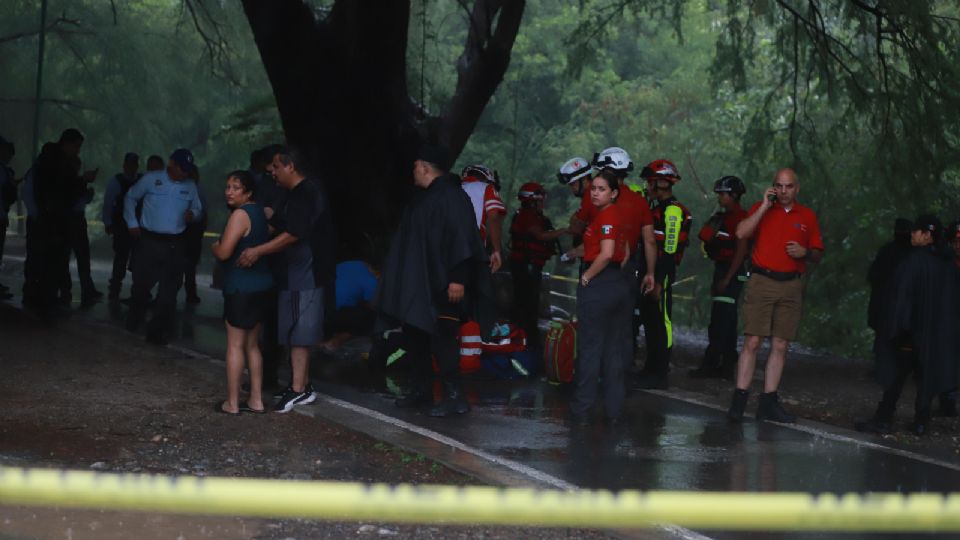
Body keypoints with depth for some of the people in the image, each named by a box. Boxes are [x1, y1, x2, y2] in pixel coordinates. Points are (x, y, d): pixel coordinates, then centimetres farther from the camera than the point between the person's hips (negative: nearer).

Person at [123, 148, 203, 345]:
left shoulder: (190, 186, 7)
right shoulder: (151, 179, -1)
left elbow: (197, 208, 20)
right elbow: (130, 198, 9)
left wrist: (193, 214, -4)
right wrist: (132, 223, 4)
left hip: (175, 245, 2)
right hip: (149, 241, -2)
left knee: (169, 290, 2)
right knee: (142, 284, 3)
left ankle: (158, 331, 10)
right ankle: (133, 323, 25)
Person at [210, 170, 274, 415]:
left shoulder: (240, 215, -16)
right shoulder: (260, 211, 11)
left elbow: (224, 252, -21)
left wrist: (213, 246, 0)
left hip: (241, 288, -9)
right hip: (261, 286, 9)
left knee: (235, 345, -2)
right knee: (252, 345, 15)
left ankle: (232, 403, 1)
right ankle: (256, 399, 16)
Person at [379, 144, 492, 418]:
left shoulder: (452, 196, -14)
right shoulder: (422, 197, 15)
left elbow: (461, 239, -21)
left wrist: (458, 278, -26)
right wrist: (401, 278, 22)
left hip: (439, 284, -10)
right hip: (416, 282, 10)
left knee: (442, 337, -9)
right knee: (414, 334, 12)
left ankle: (454, 396, -5)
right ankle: (421, 390, 21)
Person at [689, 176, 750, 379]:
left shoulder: (740, 217, -12)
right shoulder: (723, 217, 17)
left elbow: (741, 250, -18)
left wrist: (727, 278, -21)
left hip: (732, 272, -10)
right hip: (721, 270, 10)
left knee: (720, 322, -11)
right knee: (727, 322, 12)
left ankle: (710, 365, -12)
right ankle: (727, 366, 17)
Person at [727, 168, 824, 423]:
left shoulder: (807, 216, 11)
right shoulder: (761, 209, 5)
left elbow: (818, 254, 15)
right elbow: (742, 233, -12)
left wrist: (805, 253, -7)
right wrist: (765, 205, -11)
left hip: (791, 286, 3)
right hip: (761, 281, -3)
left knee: (780, 346, 3)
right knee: (752, 342, -9)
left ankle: (768, 402, 8)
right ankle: (739, 400, -7)